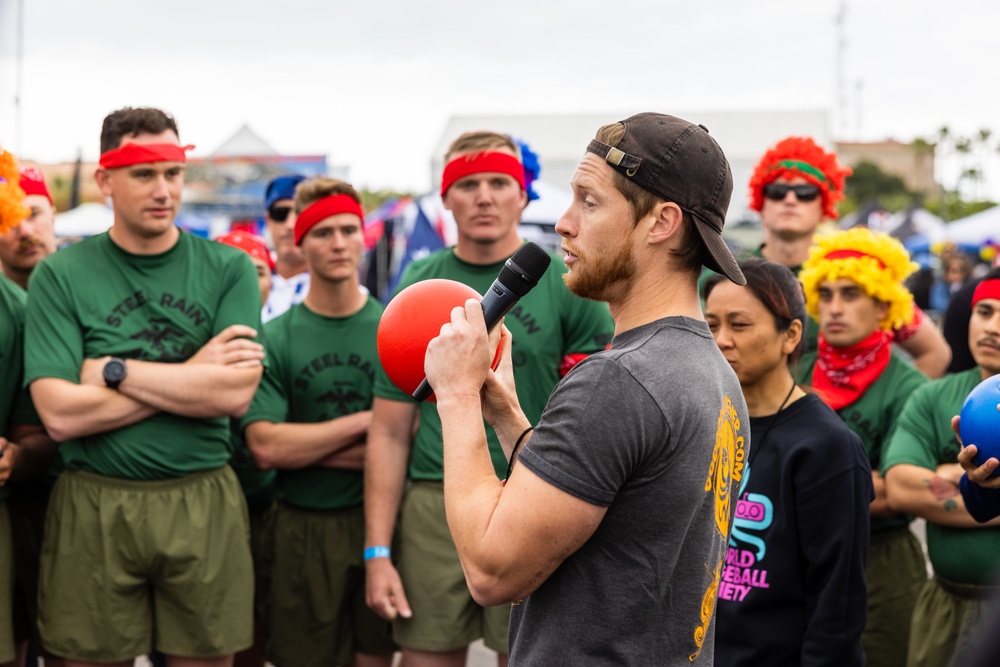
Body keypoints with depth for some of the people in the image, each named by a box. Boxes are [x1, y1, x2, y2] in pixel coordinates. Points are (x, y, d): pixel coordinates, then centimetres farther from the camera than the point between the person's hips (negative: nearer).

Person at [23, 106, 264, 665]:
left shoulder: (228, 269, 2)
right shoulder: (62, 276, -2)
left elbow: (237, 394, -11)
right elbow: (60, 415, -12)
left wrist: (115, 370, -11)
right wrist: (195, 376, -10)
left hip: (204, 506, 1)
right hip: (94, 508, -1)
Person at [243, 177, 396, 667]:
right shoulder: (274, 339, -4)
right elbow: (265, 448, -13)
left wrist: (307, 449, -11)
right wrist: (364, 422, -13)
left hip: (380, 521, 1)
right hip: (303, 529, -1)